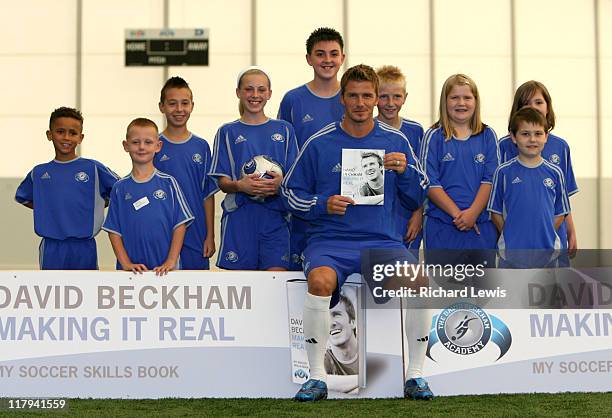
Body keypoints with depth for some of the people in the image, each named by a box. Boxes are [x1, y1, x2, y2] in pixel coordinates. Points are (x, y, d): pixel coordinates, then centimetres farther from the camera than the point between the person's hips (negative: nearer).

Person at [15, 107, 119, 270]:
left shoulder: (93, 168, -1)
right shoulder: (39, 172, 7)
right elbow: (22, 197, 23)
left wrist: (94, 207, -1)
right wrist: (48, 210, 9)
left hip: (84, 249, -2)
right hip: (51, 249, 2)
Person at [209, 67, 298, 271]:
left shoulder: (284, 130, 13)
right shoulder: (228, 132, 10)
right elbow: (222, 182, 4)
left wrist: (280, 184, -14)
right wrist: (240, 185, -18)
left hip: (274, 215, 1)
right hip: (240, 216, -1)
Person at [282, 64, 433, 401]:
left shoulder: (395, 142, 10)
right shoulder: (320, 143, 5)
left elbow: (417, 200, 13)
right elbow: (290, 191, 10)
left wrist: (405, 170, -7)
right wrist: (323, 205, -8)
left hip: (383, 241, 2)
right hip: (330, 241, -1)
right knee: (320, 280, -34)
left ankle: (415, 375, -10)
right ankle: (317, 378, -21)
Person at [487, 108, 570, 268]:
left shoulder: (555, 172, 2)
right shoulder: (504, 172, -3)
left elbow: (560, 212, 8)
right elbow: (495, 211, 1)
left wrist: (546, 235, 0)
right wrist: (510, 236, -4)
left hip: (547, 249, 1)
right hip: (512, 251, -1)